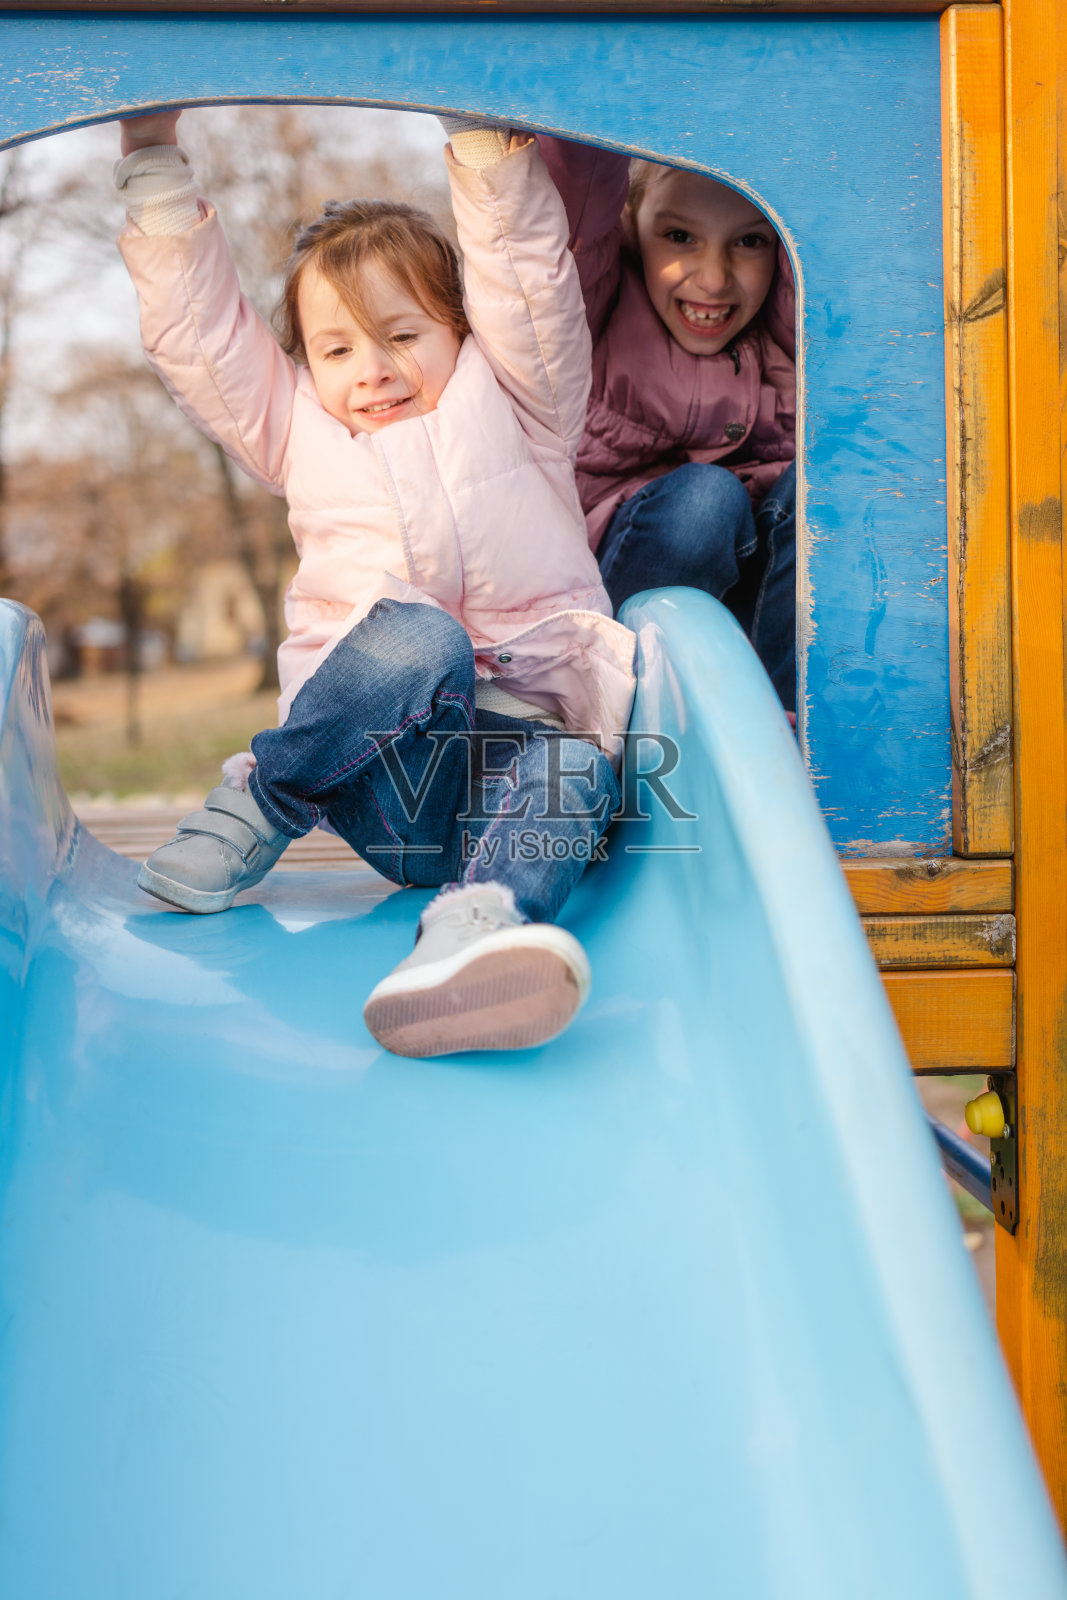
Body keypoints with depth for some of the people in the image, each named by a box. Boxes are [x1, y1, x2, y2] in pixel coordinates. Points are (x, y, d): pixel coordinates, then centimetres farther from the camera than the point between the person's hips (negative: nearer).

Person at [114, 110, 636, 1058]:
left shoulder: (510, 402, 18)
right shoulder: (298, 425, 22)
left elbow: (525, 270, 7)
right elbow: (195, 323, 19)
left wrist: (481, 139, 1)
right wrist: (156, 158, 19)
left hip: (536, 722, 1)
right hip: (381, 762, 0)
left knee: (574, 769, -36)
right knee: (417, 640, -35)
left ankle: (476, 920, -62)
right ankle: (263, 802, -17)